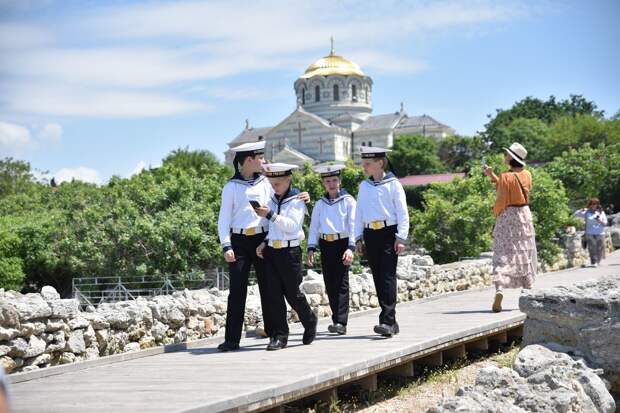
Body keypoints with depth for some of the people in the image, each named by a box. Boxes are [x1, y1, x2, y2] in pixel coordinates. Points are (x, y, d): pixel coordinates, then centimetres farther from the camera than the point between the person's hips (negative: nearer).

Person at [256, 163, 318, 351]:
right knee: (274, 294, 1)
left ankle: (310, 322, 26)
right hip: (271, 252, 5)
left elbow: (291, 225, -19)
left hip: (290, 251, -5)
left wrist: (270, 214, -26)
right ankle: (279, 335, 4)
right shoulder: (272, 201, 13)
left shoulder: (297, 201, -6)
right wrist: (264, 243, 5)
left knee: (292, 293, 1)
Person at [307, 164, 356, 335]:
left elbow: (353, 225, -6)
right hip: (325, 245, 5)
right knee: (330, 284, 7)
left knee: (341, 283, -10)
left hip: (342, 243, -4)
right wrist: (311, 248, 2)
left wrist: (351, 248, -16)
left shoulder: (348, 201, 1)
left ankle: (341, 322, -14)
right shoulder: (320, 204, 13)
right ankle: (336, 319, 17)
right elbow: (314, 227, 13)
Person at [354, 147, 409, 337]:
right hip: (370, 234, 6)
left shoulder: (393, 184, -3)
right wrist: (358, 238, 12)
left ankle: (387, 321, -17)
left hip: (388, 232, -5)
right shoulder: (364, 186, 13)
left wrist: (401, 238, -11)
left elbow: (402, 212, -5)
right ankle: (391, 322, 12)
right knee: (378, 278, 5)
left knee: (388, 276, -12)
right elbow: (359, 213, 17)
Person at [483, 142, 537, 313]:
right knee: (524, 255, 15)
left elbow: (501, 199, -13)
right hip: (524, 215, 5)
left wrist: (496, 214, 4)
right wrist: (492, 176, 9)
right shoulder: (527, 175, 3)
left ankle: (499, 290, -24)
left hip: (507, 216, -5)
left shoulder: (506, 177, -14)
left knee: (503, 255, -5)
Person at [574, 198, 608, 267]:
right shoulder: (587, 212, 6)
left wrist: (600, 221, -11)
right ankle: (593, 262, -8)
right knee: (592, 248, -7)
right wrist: (582, 209, -10)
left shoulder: (601, 212, 10)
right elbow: (576, 214, 4)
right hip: (590, 234, -1)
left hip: (600, 234, 1)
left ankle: (597, 262, 11)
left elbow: (605, 223, 9)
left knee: (599, 248, 1)